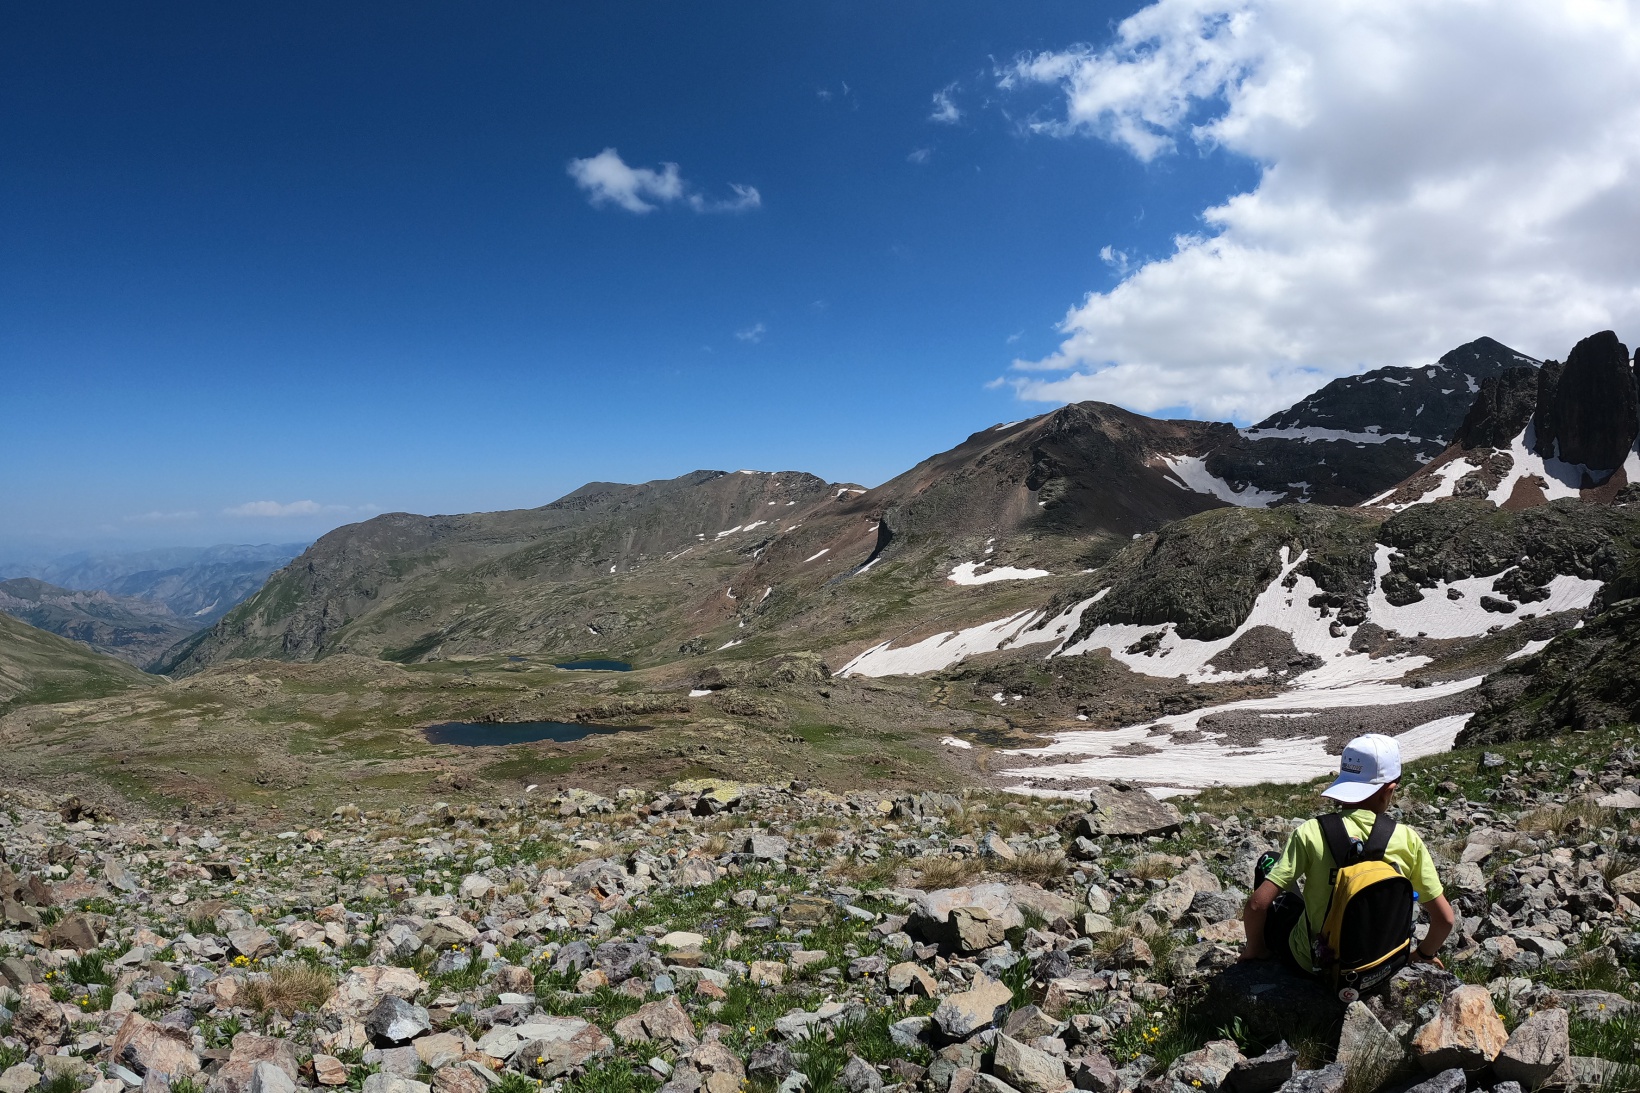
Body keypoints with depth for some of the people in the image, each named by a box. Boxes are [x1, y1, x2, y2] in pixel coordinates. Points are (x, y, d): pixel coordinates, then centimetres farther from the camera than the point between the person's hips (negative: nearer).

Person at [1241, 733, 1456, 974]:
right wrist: (1424, 953, 12)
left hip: (1311, 963, -3)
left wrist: (1254, 948, -4)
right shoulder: (1408, 840, -16)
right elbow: (1445, 918, -9)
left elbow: (1257, 904, -24)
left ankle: (1269, 948, 32)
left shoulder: (1312, 833, -23)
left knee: (1268, 863, 18)